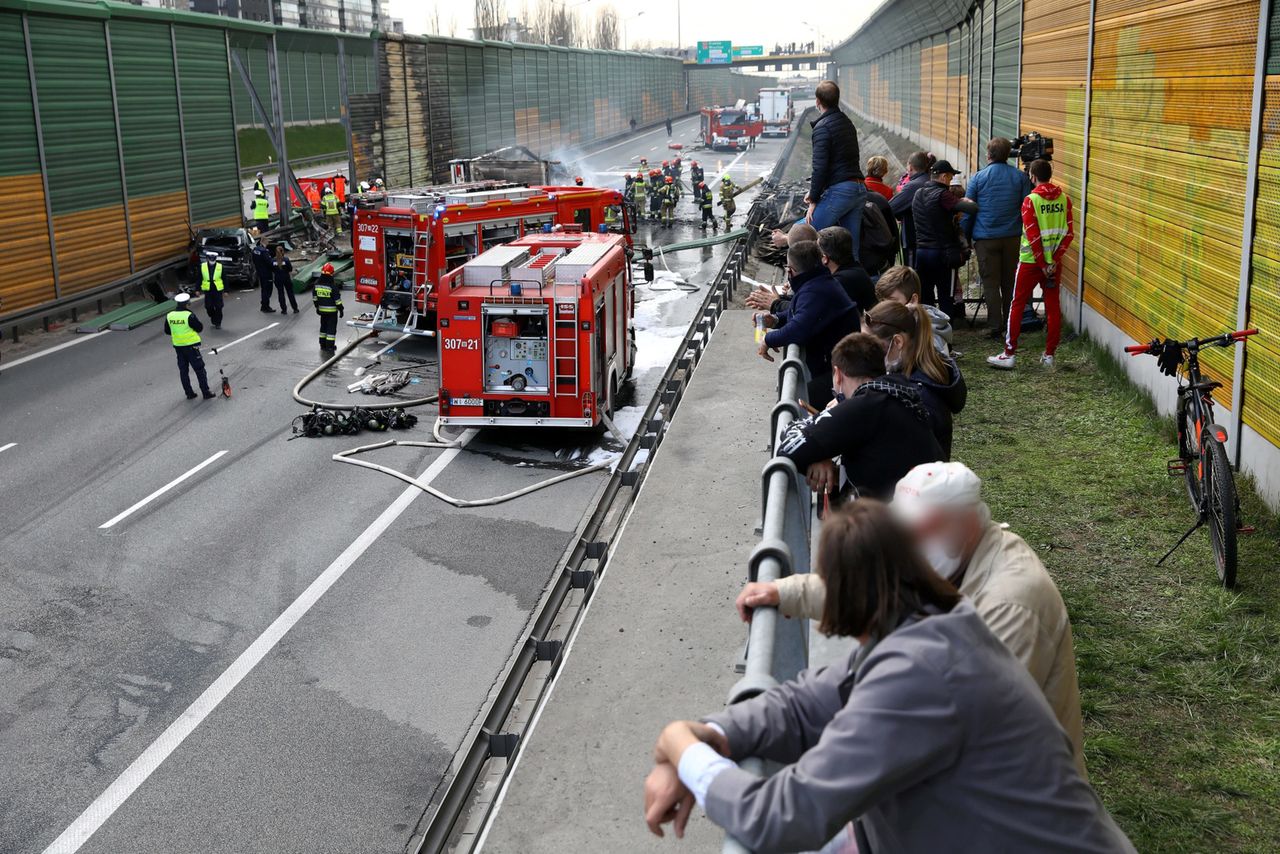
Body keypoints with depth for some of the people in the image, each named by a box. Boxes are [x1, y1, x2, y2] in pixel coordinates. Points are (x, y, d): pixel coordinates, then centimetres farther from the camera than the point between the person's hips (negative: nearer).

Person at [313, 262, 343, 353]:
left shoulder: (317, 283, -2)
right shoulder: (333, 285, -19)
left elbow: (314, 297, 8)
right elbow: (337, 299, -16)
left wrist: (317, 306, 19)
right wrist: (340, 309, -6)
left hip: (322, 309, 5)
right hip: (332, 310, -5)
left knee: (323, 326, 18)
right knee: (331, 328, 2)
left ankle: (323, 345, 25)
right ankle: (329, 347, 2)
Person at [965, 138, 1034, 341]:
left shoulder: (978, 178, -2)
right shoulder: (1021, 177, 3)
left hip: (986, 239, -2)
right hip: (1012, 238, 2)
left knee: (991, 284, 2)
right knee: (1010, 284, 12)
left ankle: (996, 329, -1)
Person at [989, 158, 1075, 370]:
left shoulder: (1030, 201, -11)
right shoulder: (1064, 199, 2)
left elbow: (1033, 236, -15)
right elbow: (1069, 233, -2)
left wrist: (1042, 264, -9)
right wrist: (1054, 260, -3)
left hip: (1031, 261, -4)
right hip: (1055, 261, 4)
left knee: (1017, 305, 3)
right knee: (1053, 306, 9)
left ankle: (1009, 354, 2)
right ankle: (1049, 355, 12)